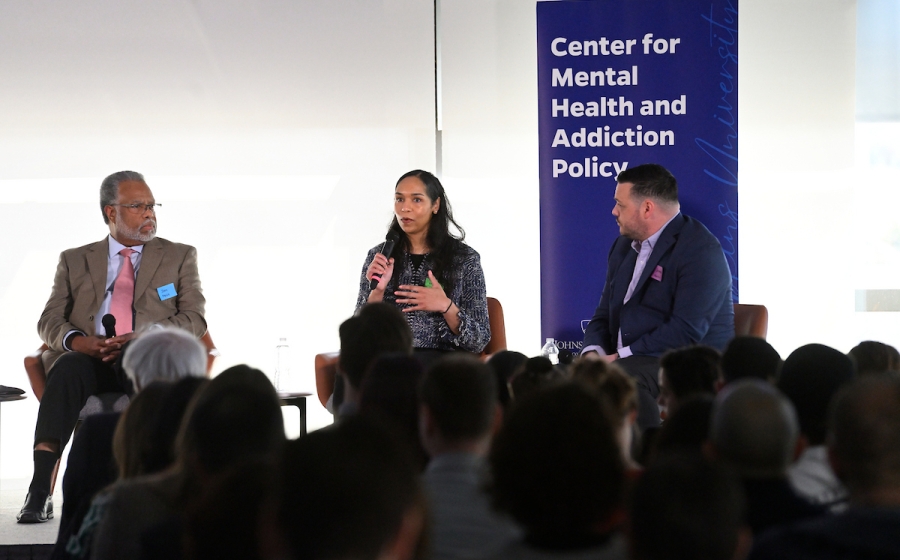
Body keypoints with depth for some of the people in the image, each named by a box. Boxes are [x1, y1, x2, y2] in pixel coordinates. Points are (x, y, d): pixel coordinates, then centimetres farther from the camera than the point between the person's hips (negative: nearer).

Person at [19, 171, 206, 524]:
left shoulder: (180, 256, 19)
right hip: (89, 360, 1)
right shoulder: (75, 260, 21)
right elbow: (49, 321, 12)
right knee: (67, 367, -35)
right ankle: (40, 490, -43)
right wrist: (77, 340, -13)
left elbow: (194, 319, 6)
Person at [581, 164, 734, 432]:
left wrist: (622, 356, -20)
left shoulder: (700, 251, -12)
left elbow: (686, 331, -21)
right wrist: (593, 351, -5)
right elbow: (604, 316, 18)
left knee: (624, 376, -37)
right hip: (626, 361, 8)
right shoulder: (624, 246, 17)